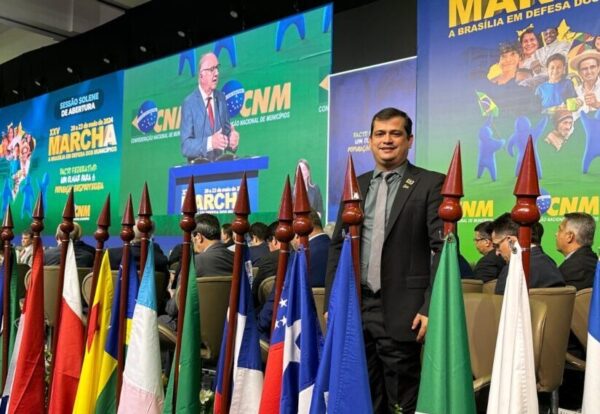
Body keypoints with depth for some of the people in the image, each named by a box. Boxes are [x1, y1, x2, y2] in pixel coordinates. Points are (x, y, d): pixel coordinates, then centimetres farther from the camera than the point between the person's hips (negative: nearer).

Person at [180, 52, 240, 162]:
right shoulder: (189, 103, -5)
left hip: (220, 162, 4)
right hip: (199, 165, -4)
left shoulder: (221, 98, 9)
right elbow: (185, 146, -10)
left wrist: (232, 140, -9)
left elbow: (226, 132, 13)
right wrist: (210, 142, -25)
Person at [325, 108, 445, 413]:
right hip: (355, 308, 5)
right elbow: (337, 246, 14)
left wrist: (430, 307, -12)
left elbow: (443, 248, -7)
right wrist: (331, 303, 8)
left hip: (400, 312, -4)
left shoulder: (431, 184, -1)